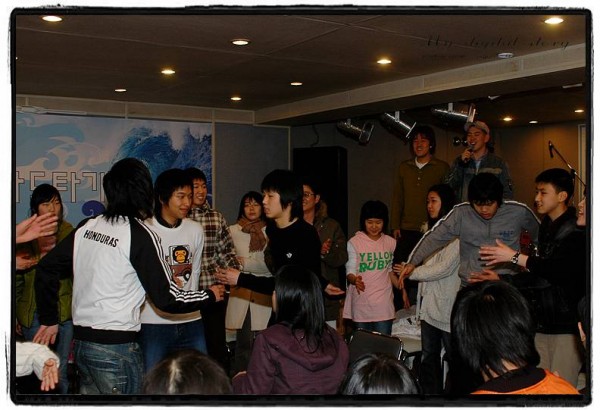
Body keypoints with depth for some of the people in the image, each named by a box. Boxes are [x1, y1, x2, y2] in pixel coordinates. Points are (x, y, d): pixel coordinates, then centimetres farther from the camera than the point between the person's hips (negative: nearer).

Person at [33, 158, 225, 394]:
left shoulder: (86, 227, 5)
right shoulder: (139, 235, -15)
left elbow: (46, 269, 9)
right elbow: (167, 298, -15)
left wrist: (49, 320, 18)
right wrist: (210, 295, 0)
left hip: (81, 341, 7)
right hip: (117, 347, -7)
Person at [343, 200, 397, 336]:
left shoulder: (391, 243, 9)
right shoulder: (354, 243, -3)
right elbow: (350, 272, -6)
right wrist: (355, 280, -28)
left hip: (384, 304, 2)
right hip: (361, 303, -2)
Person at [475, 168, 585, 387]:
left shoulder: (576, 231, -10)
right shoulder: (547, 228, 16)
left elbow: (559, 270, -23)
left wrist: (515, 256, -19)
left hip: (566, 326, -8)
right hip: (542, 324, 8)